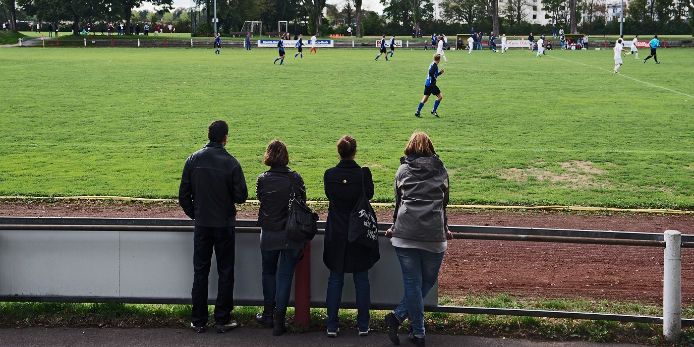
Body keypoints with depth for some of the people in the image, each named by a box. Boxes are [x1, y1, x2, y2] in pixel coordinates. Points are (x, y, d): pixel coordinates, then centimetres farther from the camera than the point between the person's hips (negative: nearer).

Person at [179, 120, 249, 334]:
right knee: (225, 272, 8)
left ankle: (198, 321, 13)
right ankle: (222, 320, 11)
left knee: (200, 272, 10)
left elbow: (183, 195, -1)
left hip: (201, 225, 2)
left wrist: (194, 214, 13)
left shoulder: (193, 160, -3)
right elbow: (241, 196, -9)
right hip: (225, 225, -2)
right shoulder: (230, 163, -12)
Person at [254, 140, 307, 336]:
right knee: (285, 276, 5)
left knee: (269, 273, 20)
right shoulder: (295, 179, -8)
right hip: (291, 235, 0)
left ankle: (268, 314, 28)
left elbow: (260, 198, 6)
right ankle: (279, 320, 5)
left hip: (269, 235, 0)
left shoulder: (263, 180, -9)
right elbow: (303, 202, -1)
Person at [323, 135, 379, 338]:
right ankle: (363, 325, 13)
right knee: (361, 279, 9)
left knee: (335, 279, 10)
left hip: (336, 235, 1)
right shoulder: (364, 174, -13)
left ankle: (332, 325, 11)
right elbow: (369, 194, 1)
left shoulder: (329, 175, -8)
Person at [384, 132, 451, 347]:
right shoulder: (440, 170, 14)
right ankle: (398, 317, 6)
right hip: (434, 234, 0)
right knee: (428, 281, 13)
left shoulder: (403, 170, 12)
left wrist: (396, 227, 33)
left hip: (405, 232, 0)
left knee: (412, 283, 4)